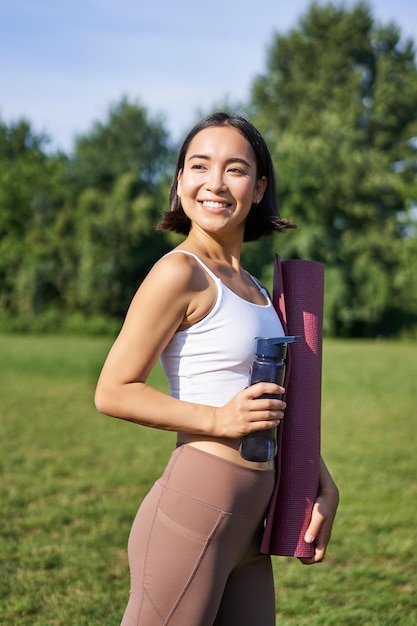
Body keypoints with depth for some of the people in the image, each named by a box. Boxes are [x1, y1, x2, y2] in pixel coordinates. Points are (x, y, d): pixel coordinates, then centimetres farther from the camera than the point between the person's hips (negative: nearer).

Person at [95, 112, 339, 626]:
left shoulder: (248, 286, 14)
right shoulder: (180, 272, -11)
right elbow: (113, 392, -12)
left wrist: (325, 487, 16)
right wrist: (219, 419, -20)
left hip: (249, 520, 8)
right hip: (195, 510, -8)